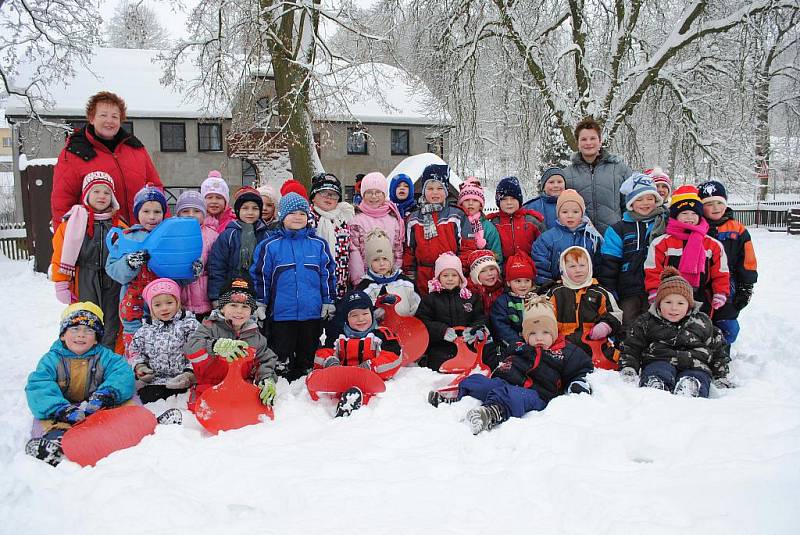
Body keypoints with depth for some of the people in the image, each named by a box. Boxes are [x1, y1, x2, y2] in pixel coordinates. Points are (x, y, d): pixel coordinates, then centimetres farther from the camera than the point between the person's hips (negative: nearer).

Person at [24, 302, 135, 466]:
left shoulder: (105, 357, 8)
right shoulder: (52, 359, 6)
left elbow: (123, 375, -6)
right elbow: (38, 388, -9)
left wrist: (106, 394, -28)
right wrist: (61, 408, -27)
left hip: (97, 410, 0)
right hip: (60, 416, 0)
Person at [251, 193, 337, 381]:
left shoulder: (318, 244, 4)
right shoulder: (270, 245, -1)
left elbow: (328, 274, 8)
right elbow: (259, 276, 2)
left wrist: (329, 302, 7)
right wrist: (260, 305, 0)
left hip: (312, 312, 2)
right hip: (281, 313, -2)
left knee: (308, 356, 16)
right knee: (282, 358, 7)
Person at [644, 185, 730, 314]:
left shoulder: (713, 245, 6)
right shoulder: (662, 243, -1)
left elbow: (720, 273, 10)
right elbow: (653, 271, -2)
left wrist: (720, 295, 1)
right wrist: (655, 295, -7)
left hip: (701, 302, 2)